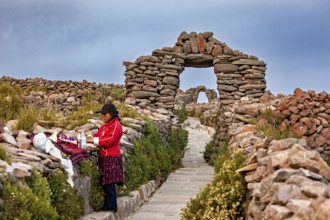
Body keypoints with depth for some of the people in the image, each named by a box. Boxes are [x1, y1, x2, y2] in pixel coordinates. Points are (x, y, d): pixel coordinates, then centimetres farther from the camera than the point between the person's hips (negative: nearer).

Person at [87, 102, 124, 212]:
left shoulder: (116, 125, -10)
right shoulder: (105, 125, 19)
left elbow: (110, 140, -20)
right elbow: (98, 135, 17)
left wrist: (94, 140, -19)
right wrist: (90, 138, -3)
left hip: (111, 157, -9)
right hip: (104, 156, 9)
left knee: (109, 182, -7)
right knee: (105, 182, 10)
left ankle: (111, 206, -2)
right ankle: (107, 204, 16)